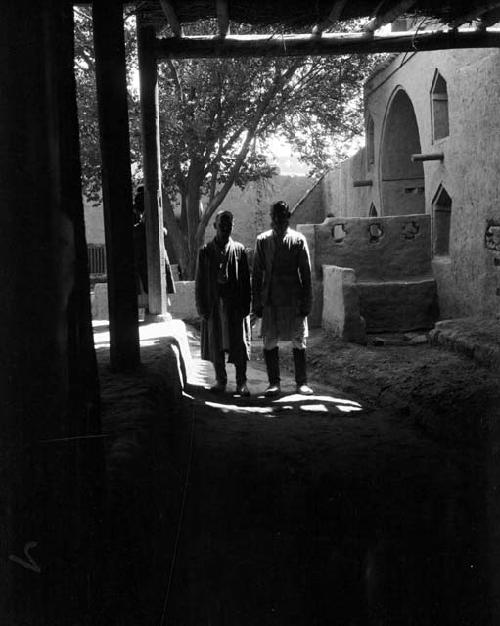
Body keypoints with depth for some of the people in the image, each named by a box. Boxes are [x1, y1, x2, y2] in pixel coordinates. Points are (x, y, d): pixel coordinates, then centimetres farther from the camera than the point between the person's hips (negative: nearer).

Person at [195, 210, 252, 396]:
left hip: (236, 305, 0)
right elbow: (199, 281, 4)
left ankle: (241, 382, 7)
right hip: (214, 304, 1)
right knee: (216, 345, 7)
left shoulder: (239, 250, 4)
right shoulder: (205, 251, 3)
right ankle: (220, 381, 20)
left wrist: (246, 306, -2)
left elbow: (246, 280, 4)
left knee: (239, 344, -1)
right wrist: (202, 307, -2)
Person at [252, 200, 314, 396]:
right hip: (270, 300, 1)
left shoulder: (298, 240, 0)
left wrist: (306, 303, -4)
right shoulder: (262, 240, 3)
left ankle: (302, 382, 13)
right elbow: (257, 274, 6)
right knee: (269, 342, 2)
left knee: (298, 342, 3)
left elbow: (306, 273, 1)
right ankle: (274, 382, 14)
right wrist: (256, 303, 2)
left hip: (294, 299, -1)